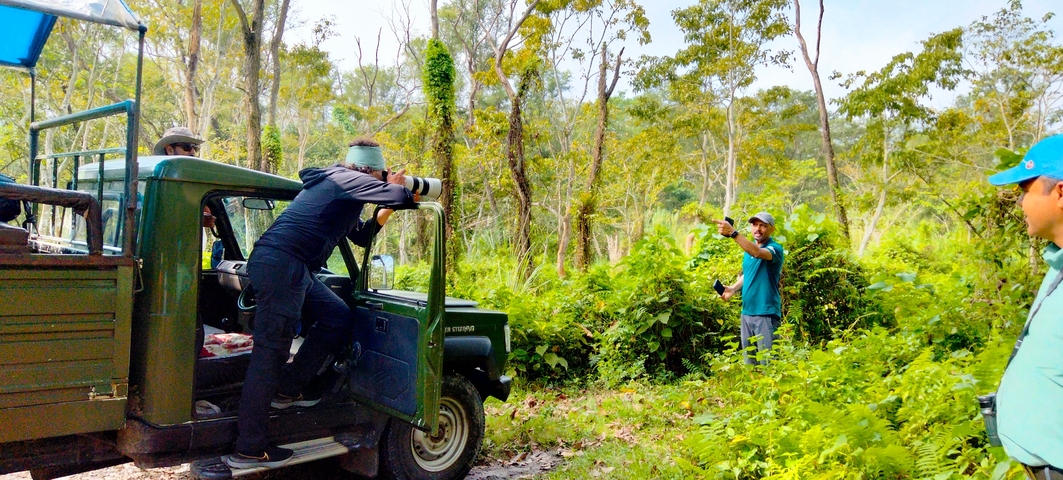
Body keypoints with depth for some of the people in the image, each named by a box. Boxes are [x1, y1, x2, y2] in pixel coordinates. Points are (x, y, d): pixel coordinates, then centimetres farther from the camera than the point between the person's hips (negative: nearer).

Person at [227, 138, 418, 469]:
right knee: (271, 351, -9)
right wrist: (405, 192, 12)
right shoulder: (349, 180, -3)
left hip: (291, 268, 10)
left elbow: (362, 236, 31)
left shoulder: (337, 185, 25)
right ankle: (248, 449, -6)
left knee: (337, 316, 14)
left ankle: (288, 390, 16)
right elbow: (403, 196, -11)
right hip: (280, 264, -10)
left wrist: (389, 206, 21)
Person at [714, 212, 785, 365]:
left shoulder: (775, 248, -11)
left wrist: (733, 233, -43)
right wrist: (733, 288, 5)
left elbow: (757, 253, -33)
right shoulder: (749, 249, 13)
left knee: (767, 363, -5)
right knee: (748, 361, 13)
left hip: (766, 313, -7)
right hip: (747, 312, 7)